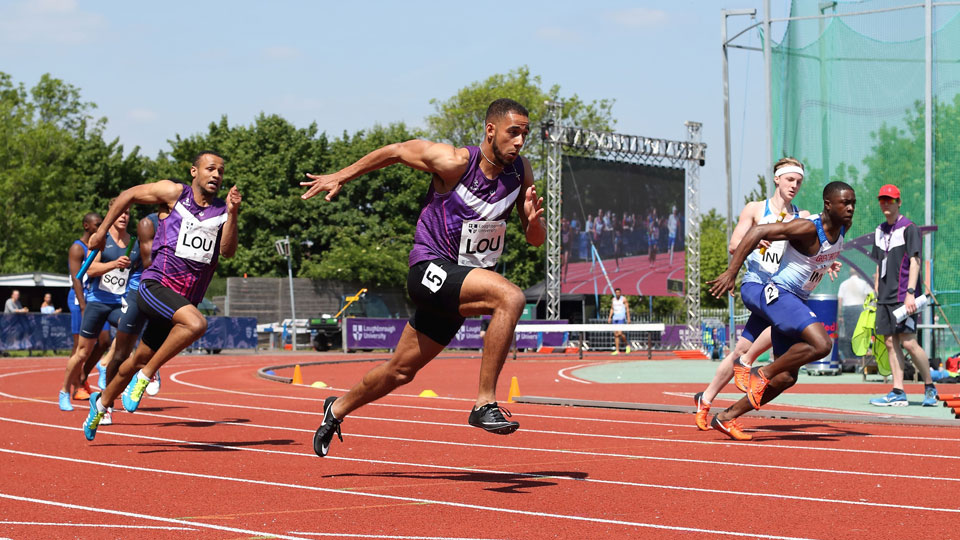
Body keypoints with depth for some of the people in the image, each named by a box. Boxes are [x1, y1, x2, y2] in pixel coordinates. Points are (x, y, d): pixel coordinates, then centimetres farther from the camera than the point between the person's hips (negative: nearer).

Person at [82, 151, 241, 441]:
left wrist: (232, 214, -18)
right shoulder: (174, 193, -2)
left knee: (141, 358, 16)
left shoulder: (222, 211, 8)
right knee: (196, 323, -32)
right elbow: (128, 195, 9)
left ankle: (102, 400, 39)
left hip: (185, 297, 5)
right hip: (156, 284, -5)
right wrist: (102, 230, 11)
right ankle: (145, 376, -18)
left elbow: (228, 251, -6)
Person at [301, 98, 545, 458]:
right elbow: (396, 151, -2)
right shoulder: (454, 162, -17)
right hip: (430, 269, -7)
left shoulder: (520, 172, 0)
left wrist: (533, 220, -18)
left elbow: (536, 240, 6)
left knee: (401, 370, 17)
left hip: (459, 285, 7)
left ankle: (339, 408, 42)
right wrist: (341, 177, 6)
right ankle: (485, 404, -27)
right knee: (510, 297, -31)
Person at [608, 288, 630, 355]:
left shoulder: (624, 299, -3)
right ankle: (617, 350, 1)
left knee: (620, 333, -17)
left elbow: (627, 309, -2)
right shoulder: (613, 300, 13)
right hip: (615, 318, 6)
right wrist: (609, 317, 10)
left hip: (621, 318, -6)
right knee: (616, 334, 0)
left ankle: (627, 345, 7)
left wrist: (628, 318, -7)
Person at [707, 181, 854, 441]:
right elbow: (758, 232, -26)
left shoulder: (843, 227, 2)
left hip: (794, 302, 9)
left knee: (787, 378, 8)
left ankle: (727, 417, 15)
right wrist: (731, 273, -28)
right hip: (778, 293, -9)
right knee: (822, 344, -28)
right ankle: (762, 373, -11)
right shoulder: (808, 228, -23)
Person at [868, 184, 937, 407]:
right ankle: (898, 393, 3)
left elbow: (914, 262, -12)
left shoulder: (909, 228, -5)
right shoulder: (880, 230, 17)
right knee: (891, 342, 3)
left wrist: (910, 293, -21)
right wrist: (876, 292, 16)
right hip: (885, 297, 7)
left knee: (908, 342, -12)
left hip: (903, 297, -7)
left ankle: (930, 386, 2)